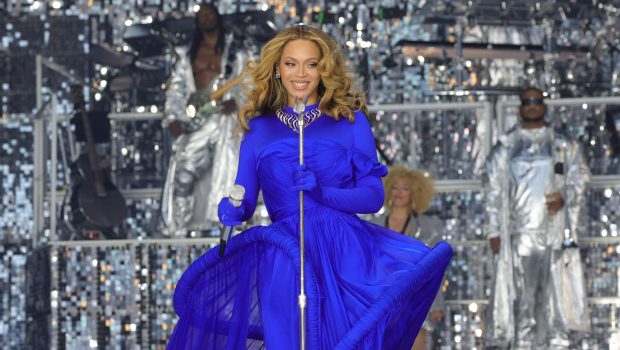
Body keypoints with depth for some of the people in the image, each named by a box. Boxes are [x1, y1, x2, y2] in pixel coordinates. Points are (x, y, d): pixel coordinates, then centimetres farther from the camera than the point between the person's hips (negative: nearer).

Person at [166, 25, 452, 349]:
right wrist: (231, 210, -14)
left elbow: (373, 194, 1)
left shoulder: (351, 120, 9)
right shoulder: (259, 129, 14)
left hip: (346, 253, -1)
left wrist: (323, 193, -16)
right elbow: (243, 199, 10)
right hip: (285, 259, 1)